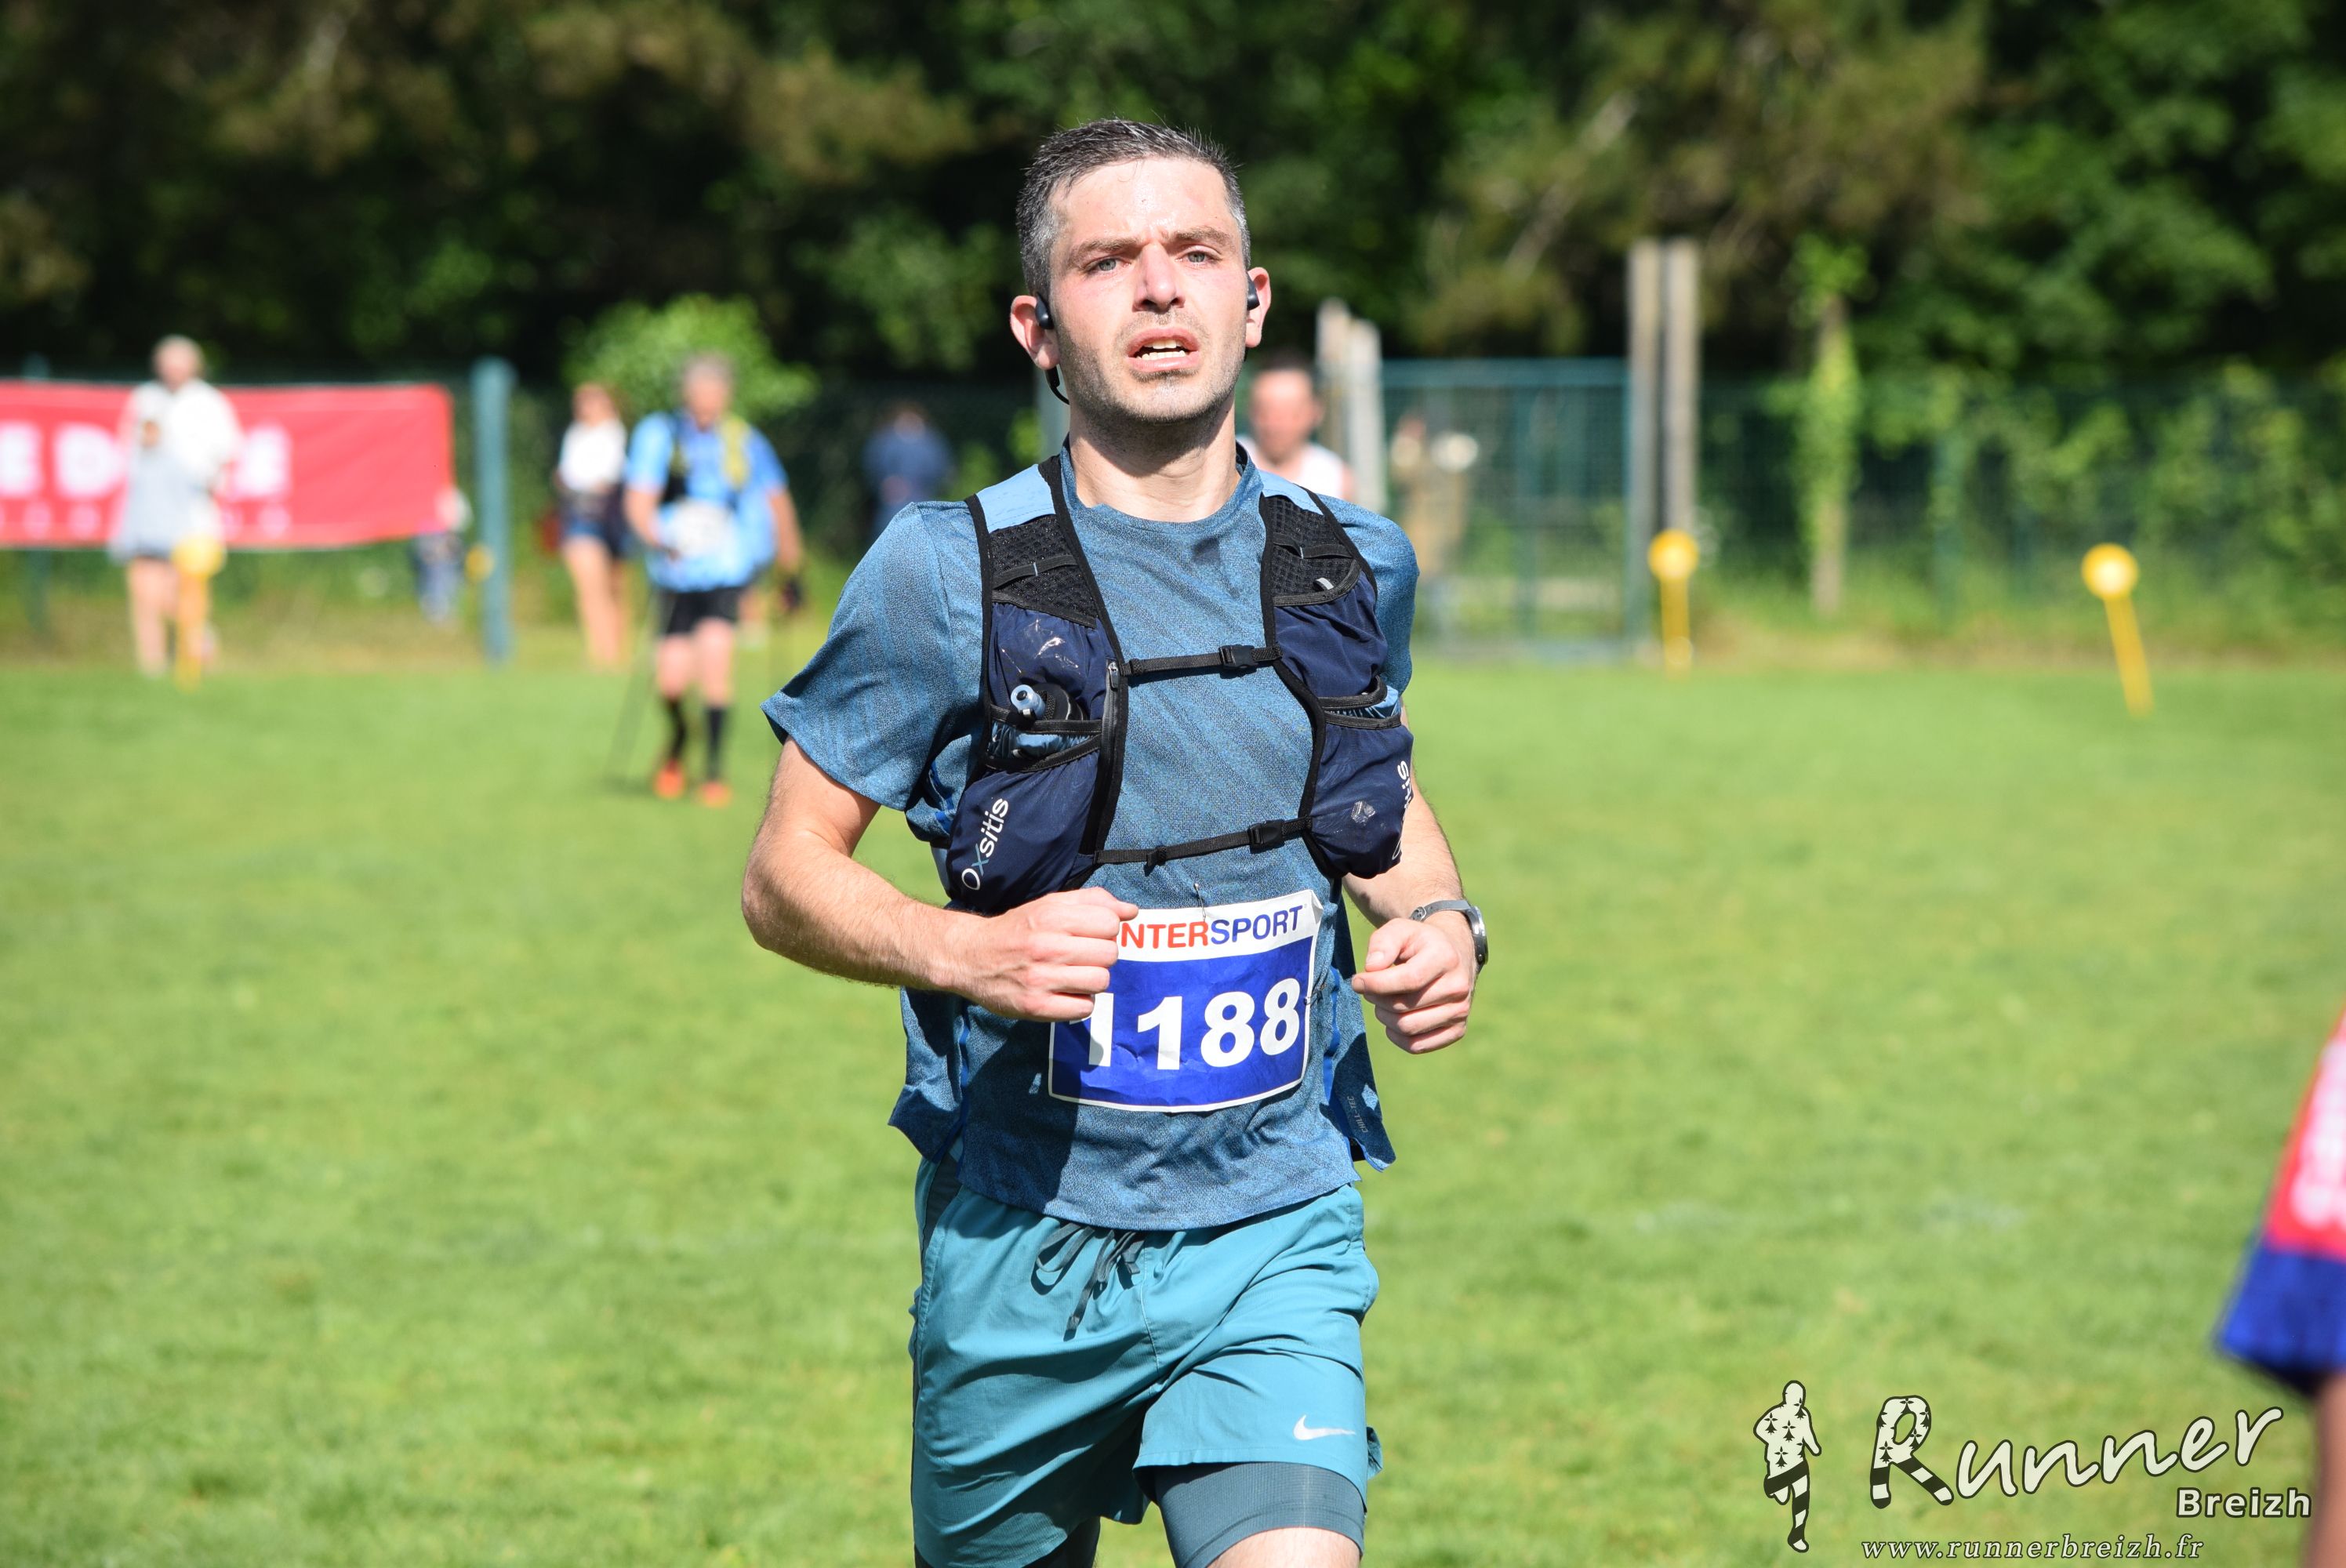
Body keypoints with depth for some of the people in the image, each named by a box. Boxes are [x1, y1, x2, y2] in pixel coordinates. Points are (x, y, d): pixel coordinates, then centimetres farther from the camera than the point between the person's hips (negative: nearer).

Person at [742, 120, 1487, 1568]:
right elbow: (785, 876, -2)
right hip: (1021, 1244, -1)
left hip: (1273, 1242, 1)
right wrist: (966, 952, -20)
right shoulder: (947, 574, -7)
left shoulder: (1352, 568, 4)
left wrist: (1443, 926, 3)